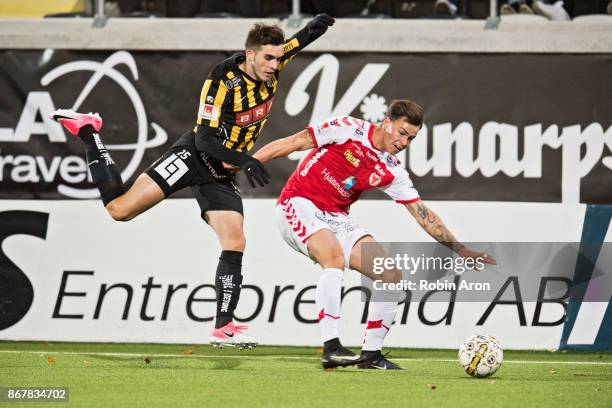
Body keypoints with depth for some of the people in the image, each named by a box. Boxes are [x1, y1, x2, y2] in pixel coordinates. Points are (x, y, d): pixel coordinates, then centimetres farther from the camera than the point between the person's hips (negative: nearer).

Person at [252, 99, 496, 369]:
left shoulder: (392, 172, 3)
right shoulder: (348, 129, -11)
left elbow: (423, 215, 6)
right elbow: (294, 143, -9)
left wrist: (460, 250, 0)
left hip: (336, 219, 6)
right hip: (299, 204, -6)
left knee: (392, 277, -5)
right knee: (334, 256, -34)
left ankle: (371, 353, 6)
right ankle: (331, 348, -35)